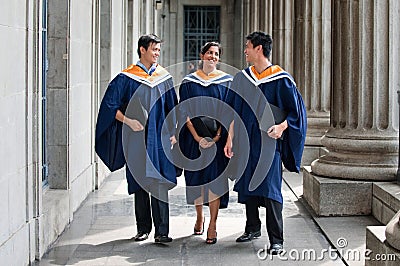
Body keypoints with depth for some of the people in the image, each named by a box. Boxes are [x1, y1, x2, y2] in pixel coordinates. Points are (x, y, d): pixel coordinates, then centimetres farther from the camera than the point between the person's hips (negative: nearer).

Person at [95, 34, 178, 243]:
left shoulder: (164, 77, 9)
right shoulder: (126, 78, -1)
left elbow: (171, 107, 14)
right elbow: (110, 105, -3)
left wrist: (172, 132, 6)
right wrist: (128, 121, -14)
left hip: (159, 137, 1)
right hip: (137, 138, -1)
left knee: (159, 183, -7)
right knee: (140, 183, 6)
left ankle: (162, 231, -8)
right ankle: (143, 228, 18)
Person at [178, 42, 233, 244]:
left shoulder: (226, 81, 2)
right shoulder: (189, 81, 3)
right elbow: (185, 112, -1)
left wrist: (217, 136, -11)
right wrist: (197, 137, -11)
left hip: (217, 137, -1)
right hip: (194, 137, 1)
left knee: (214, 177, -6)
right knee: (196, 176, 8)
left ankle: (212, 226, -5)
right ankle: (199, 217, 28)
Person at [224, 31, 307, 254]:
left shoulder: (281, 80, -7)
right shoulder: (242, 78, 8)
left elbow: (296, 110, -5)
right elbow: (234, 112, 12)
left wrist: (282, 126, -22)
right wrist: (230, 139, 7)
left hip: (268, 142, -5)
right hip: (246, 141, 6)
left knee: (270, 189, -9)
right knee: (247, 184, 12)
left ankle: (276, 240, -5)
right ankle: (253, 228, 30)